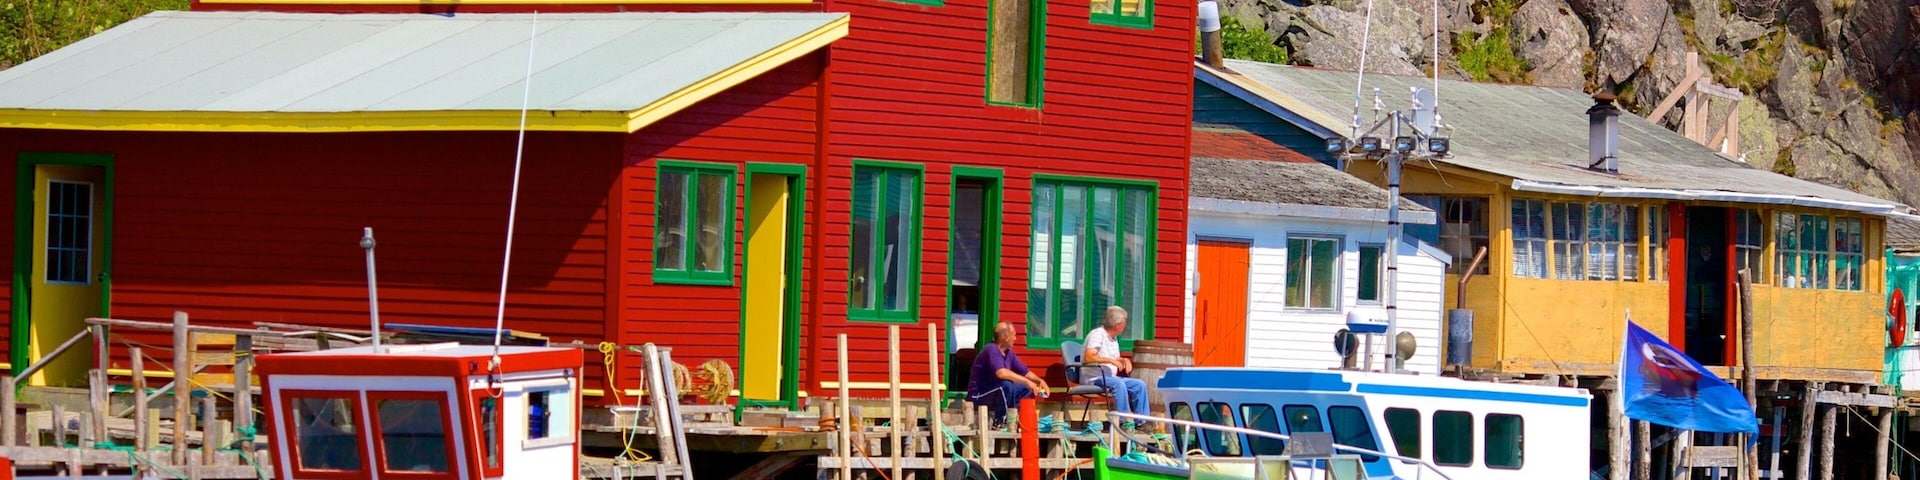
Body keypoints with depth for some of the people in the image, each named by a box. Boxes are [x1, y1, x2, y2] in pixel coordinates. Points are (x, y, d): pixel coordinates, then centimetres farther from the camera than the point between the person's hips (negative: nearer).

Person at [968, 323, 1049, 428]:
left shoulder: (1008, 352, 7)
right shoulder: (992, 350, -20)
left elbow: (1025, 372, 14)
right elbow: (1001, 373, -36)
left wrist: (1040, 381, -5)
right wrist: (1027, 381, -32)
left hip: (994, 393, 9)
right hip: (979, 396, -9)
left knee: (1027, 389, 7)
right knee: (1006, 385, -34)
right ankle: (998, 422, -21)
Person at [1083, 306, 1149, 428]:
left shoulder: (1113, 340, 18)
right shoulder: (1097, 334, -10)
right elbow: (1088, 358, -22)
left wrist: (1124, 360, 4)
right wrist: (1110, 360, -28)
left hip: (1110, 377, 9)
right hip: (1095, 378, -9)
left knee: (1140, 385, -4)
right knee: (1119, 384, -35)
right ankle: (1125, 421, -37)